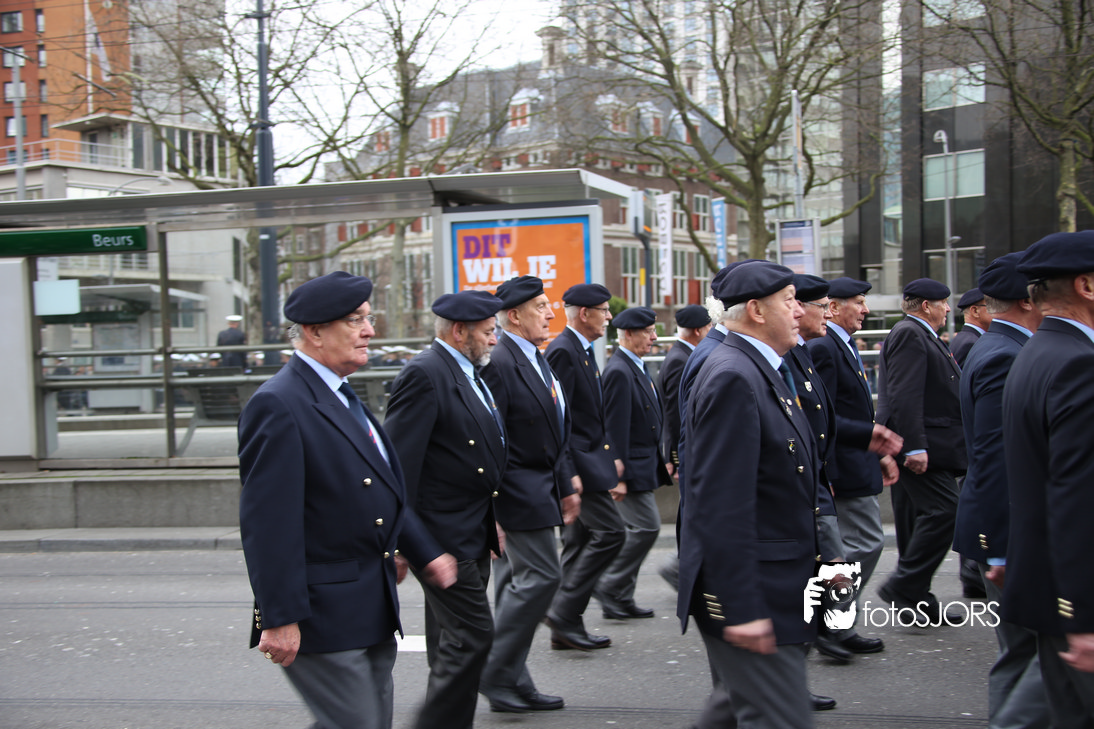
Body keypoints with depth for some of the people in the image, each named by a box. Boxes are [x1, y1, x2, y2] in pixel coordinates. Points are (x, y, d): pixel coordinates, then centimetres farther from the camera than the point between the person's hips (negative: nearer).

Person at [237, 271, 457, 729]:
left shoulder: (344, 398, 13)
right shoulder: (278, 406, -18)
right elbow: (268, 524, -22)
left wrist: (425, 553, 20)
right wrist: (280, 619, -23)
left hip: (372, 613, 10)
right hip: (323, 618, -10)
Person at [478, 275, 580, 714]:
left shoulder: (537, 361, 15)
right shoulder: (498, 363, -17)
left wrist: (565, 485, 19)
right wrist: (491, 510, -22)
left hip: (541, 489, 10)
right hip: (518, 492, -10)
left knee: (517, 583, 13)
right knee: (541, 576, -9)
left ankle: (511, 683, 20)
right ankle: (496, 675, 2)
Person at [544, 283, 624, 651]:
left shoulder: (584, 350, 17)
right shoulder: (562, 351, -16)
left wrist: (611, 455, 16)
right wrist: (568, 473, -23)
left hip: (589, 459, 11)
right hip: (575, 461, -11)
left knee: (579, 542, 11)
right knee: (609, 531, -12)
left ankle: (566, 627, 17)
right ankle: (564, 611, -6)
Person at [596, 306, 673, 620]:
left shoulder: (637, 368, 14)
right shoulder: (619, 372, -18)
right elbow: (615, 428, -21)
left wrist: (663, 461, 18)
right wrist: (619, 476, -22)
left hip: (646, 463, 10)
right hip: (632, 467, -10)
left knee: (639, 529, 12)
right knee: (647, 526, -9)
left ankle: (621, 598, 19)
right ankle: (609, 586, 3)